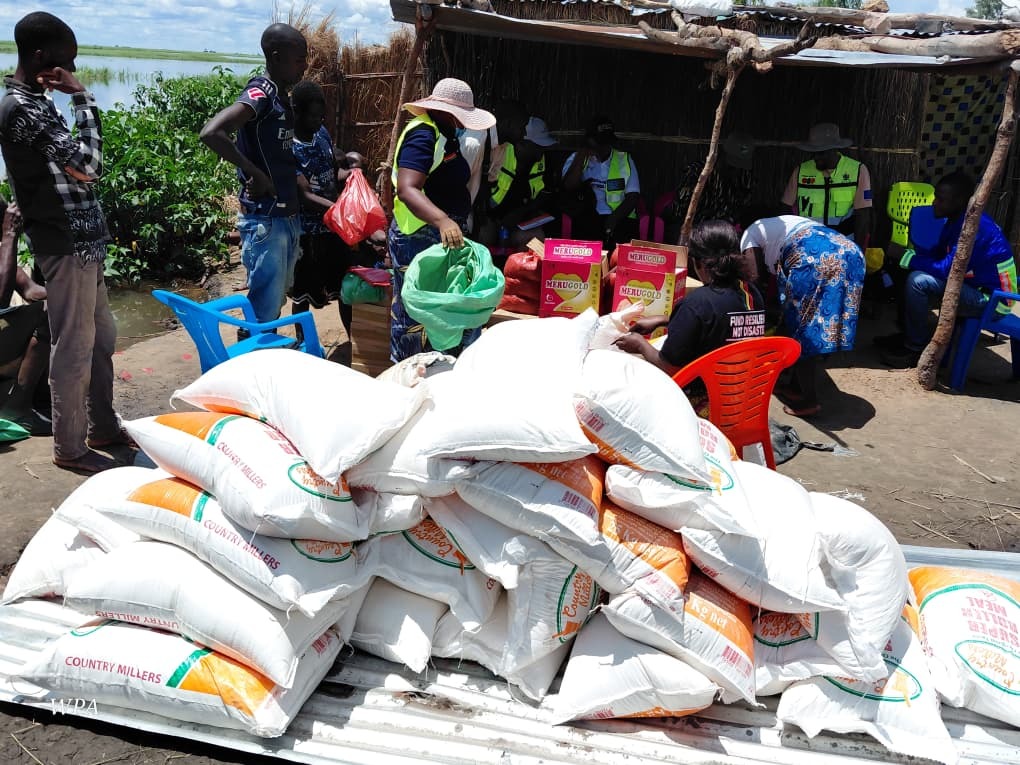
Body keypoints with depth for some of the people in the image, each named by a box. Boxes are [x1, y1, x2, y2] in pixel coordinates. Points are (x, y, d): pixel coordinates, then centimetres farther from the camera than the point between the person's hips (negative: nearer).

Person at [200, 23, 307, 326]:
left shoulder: (281, 96, 13)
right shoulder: (260, 94, -15)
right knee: (264, 308, -4)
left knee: (276, 302, 16)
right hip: (265, 220, -9)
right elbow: (211, 133, -28)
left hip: (287, 217, 9)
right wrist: (255, 174, -24)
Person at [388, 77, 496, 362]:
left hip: (444, 237, 10)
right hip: (419, 239, -10)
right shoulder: (422, 134, -17)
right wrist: (443, 221, -46)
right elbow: (407, 190, -32)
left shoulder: (445, 135, 14)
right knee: (417, 315, -6)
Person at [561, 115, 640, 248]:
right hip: (587, 218, 0)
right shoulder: (576, 159, 11)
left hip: (620, 219, 1)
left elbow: (633, 196, 3)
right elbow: (569, 187, -7)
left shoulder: (624, 159, 11)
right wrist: (582, 157, -9)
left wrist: (614, 218, -13)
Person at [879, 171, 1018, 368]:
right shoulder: (957, 220, 5)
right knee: (914, 270, 13)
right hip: (974, 286, 10)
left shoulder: (975, 226, -25)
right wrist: (912, 252, -8)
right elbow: (934, 255, 10)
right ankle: (908, 334, 17)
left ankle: (916, 350, -11)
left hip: (990, 298, -10)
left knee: (918, 280, -24)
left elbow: (947, 270, -27)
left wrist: (912, 260, -16)